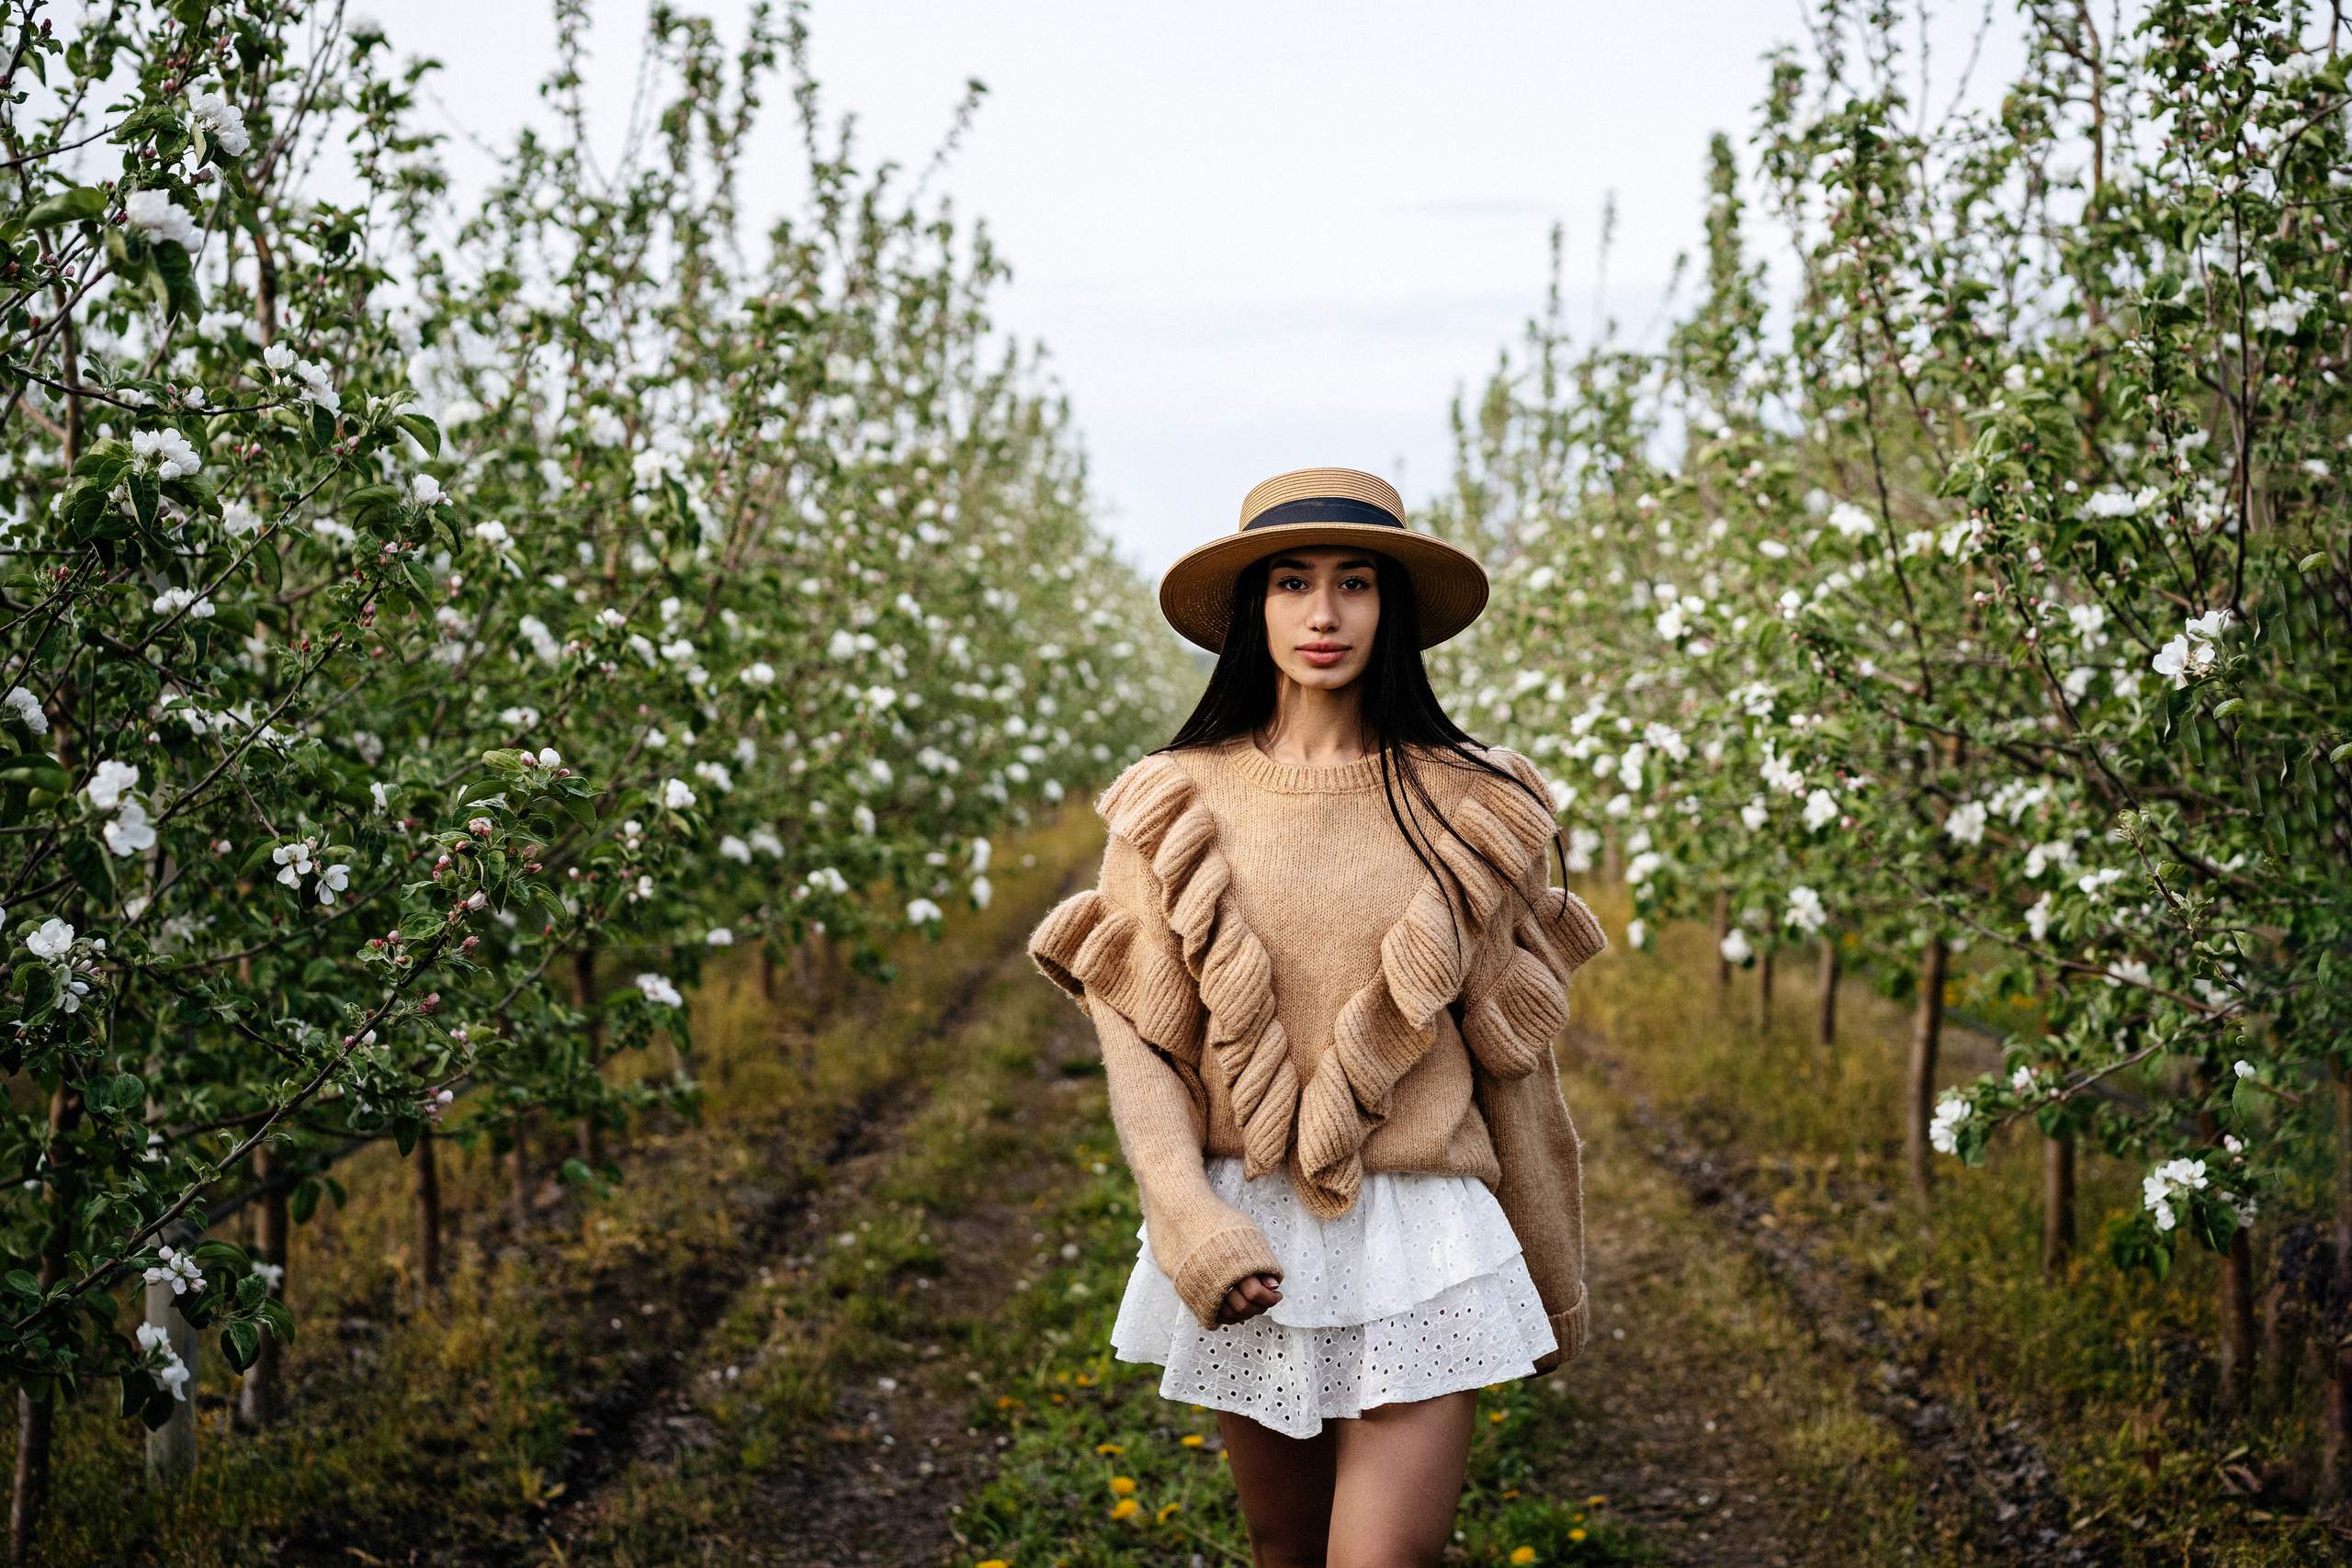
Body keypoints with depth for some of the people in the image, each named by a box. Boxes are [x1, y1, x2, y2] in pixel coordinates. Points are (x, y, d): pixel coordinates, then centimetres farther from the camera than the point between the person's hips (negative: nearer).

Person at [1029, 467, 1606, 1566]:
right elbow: (1135, 1036, 0)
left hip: (1422, 1239, -1)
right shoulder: (1179, 805, 2)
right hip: (1245, 1239, 1)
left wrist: (1553, 1272, 11)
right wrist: (1191, 1227, -14)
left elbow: (1511, 1054, 6)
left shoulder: (1465, 807, 1)